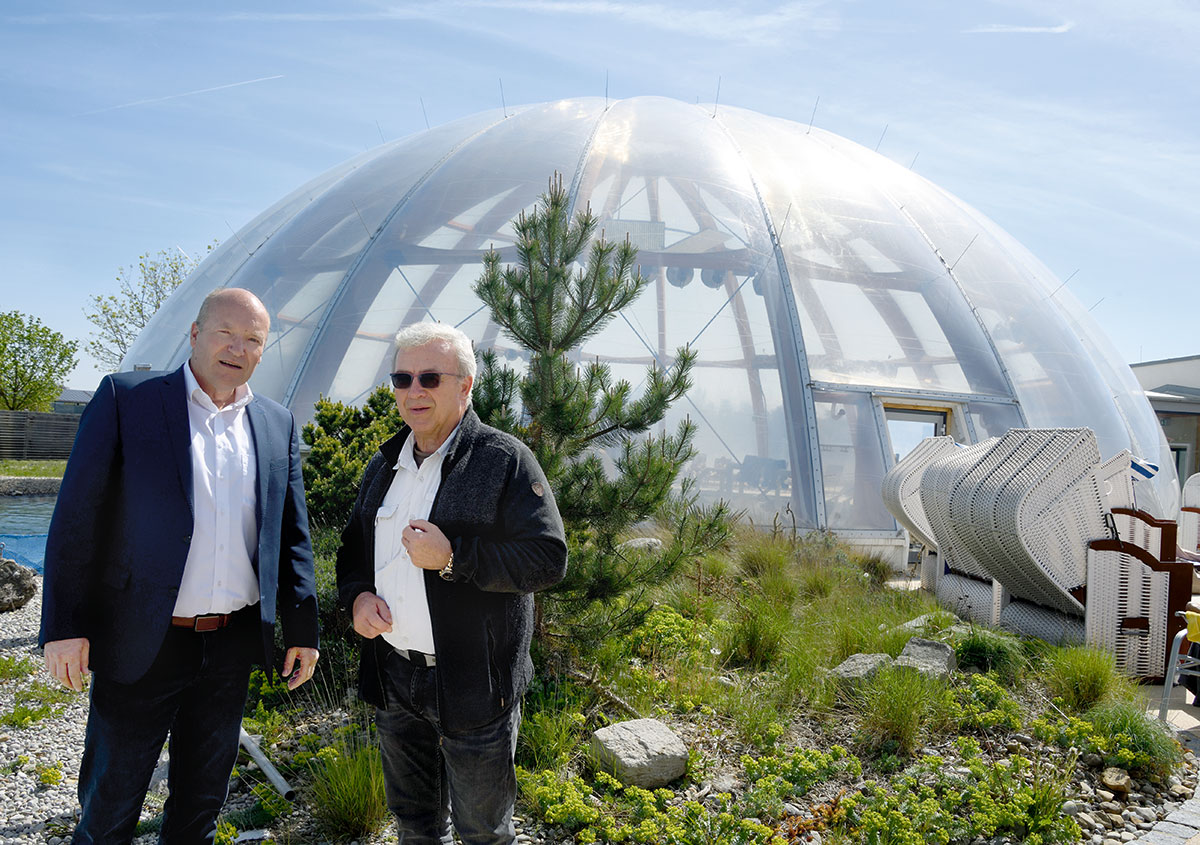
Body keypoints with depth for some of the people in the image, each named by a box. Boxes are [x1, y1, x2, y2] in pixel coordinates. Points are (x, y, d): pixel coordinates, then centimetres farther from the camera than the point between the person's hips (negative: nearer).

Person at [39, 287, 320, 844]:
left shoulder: (278, 425, 6)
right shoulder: (125, 398, -5)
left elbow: (292, 537, 9)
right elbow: (77, 516, -8)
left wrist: (302, 631, 7)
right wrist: (64, 626, -11)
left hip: (232, 646, 3)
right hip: (141, 644, -3)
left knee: (202, 799, 19)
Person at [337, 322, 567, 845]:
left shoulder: (505, 460, -11)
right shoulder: (384, 464, 9)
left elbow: (549, 558, -18)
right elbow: (352, 547, 19)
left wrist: (453, 557, -25)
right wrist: (356, 594, -2)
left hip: (472, 685, -5)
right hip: (392, 679, 6)